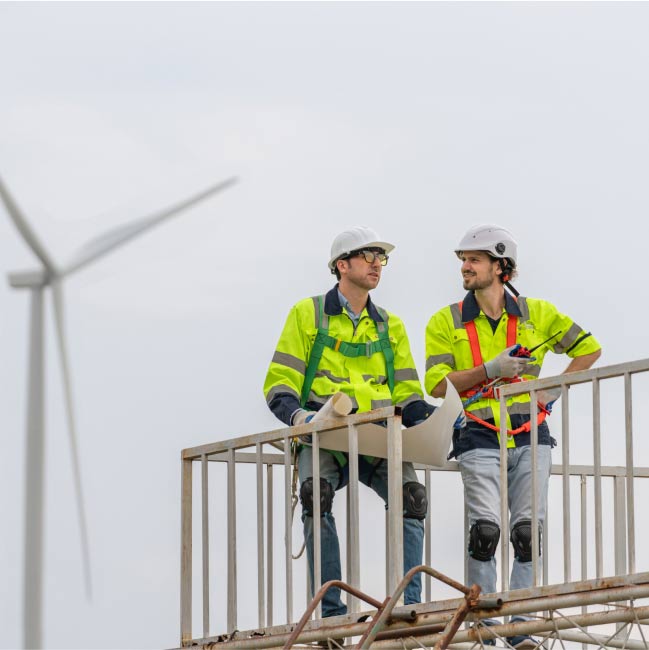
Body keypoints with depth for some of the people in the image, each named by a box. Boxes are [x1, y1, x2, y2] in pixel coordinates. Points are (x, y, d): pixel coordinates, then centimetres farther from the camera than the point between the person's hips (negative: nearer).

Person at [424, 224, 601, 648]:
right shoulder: (447, 323, 5)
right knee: (486, 529, -16)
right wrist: (490, 369, -15)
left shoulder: (536, 314, 7)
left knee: (528, 531, -4)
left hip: (530, 438, 1)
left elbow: (589, 347, 17)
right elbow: (438, 385, -4)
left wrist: (557, 389, 5)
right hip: (480, 440, -1)